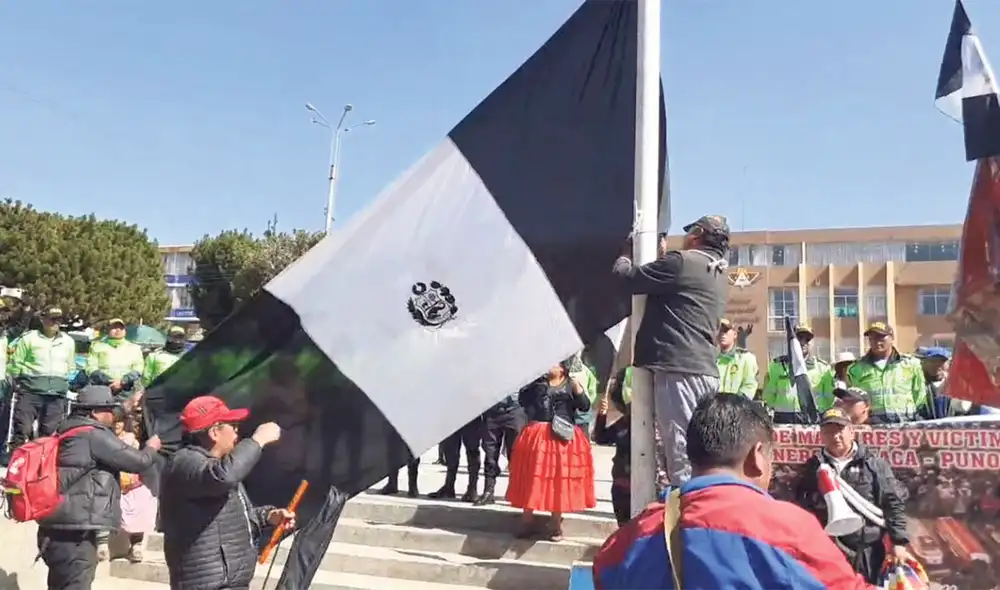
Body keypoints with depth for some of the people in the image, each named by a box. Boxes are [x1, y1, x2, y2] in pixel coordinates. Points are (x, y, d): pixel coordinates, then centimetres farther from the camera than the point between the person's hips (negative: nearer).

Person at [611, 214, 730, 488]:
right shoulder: (719, 275, 21)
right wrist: (664, 259, 34)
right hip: (706, 370, 9)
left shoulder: (682, 261, -6)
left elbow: (630, 278, -3)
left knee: (681, 452, -11)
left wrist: (622, 260, 18)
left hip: (679, 368, -9)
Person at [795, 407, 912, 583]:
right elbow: (800, 505, 11)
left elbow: (893, 503, -1)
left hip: (866, 552, -1)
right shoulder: (814, 466, 6)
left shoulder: (873, 464, 0)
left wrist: (898, 543, -6)